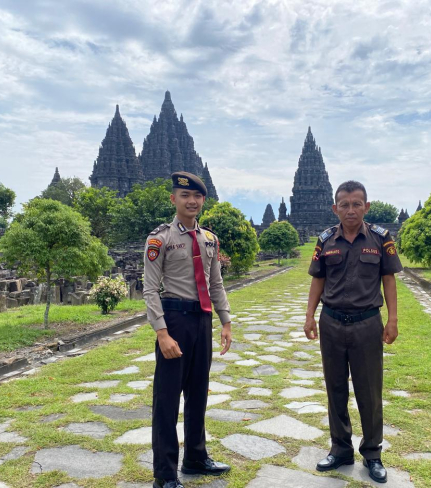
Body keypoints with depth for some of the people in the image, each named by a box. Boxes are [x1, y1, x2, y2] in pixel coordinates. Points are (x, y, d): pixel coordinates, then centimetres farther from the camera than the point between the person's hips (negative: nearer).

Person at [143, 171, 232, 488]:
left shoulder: (210, 239, 8)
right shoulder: (160, 238, -9)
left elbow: (216, 286, 13)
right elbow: (151, 290, -12)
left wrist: (226, 323, 8)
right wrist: (163, 334, -18)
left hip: (203, 319, 6)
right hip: (175, 317, -6)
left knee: (199, 391, 17)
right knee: (167, 396, 3)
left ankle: (196, 458, 35)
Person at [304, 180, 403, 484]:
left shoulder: (380, 238, -4)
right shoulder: (326, 241, 0)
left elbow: (389, 279, 0)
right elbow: (318, 281, 6)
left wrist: (392, 320, -6)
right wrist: (310, 317, 1)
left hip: (367, 324, -2)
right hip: (331, 323, 2)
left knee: (369, 392, 8)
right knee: (336, 390, 13)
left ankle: (372, 454, 26)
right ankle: (341, 449, 29)